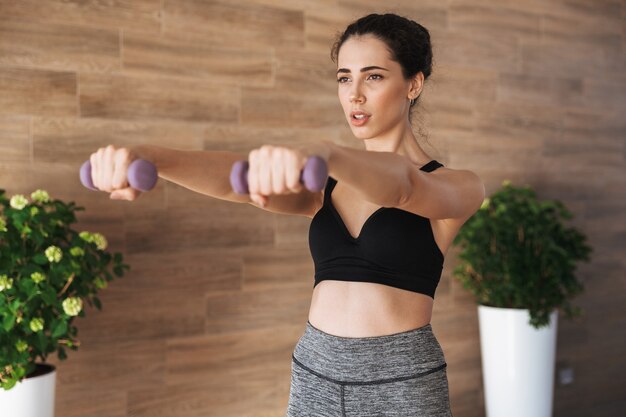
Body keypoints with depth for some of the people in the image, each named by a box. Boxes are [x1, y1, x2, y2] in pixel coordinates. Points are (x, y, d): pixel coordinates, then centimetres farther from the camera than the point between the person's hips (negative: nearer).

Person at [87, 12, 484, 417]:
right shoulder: (325, 183, 8)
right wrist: (149, 155, -31)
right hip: (315, 375, 4)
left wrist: (322, 152, -48)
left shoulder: (458, 186, -4)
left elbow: (401, 185, -28)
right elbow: (235, 175, -11)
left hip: (401, 383, -4)